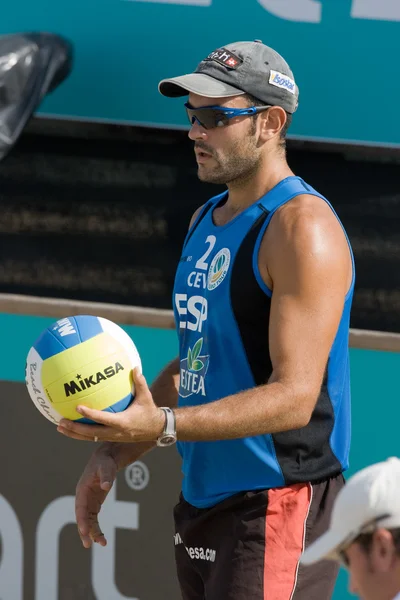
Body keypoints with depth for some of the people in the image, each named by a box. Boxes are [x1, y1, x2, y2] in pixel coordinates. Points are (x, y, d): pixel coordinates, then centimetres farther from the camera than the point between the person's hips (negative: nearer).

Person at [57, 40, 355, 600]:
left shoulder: (302, 228, -14)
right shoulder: (205, 221, 16)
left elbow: (295, 396, -22)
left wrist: (163, 425, -31)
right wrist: (115, 451, 10)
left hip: (281, 506, -9)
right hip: (201, 501, 9)